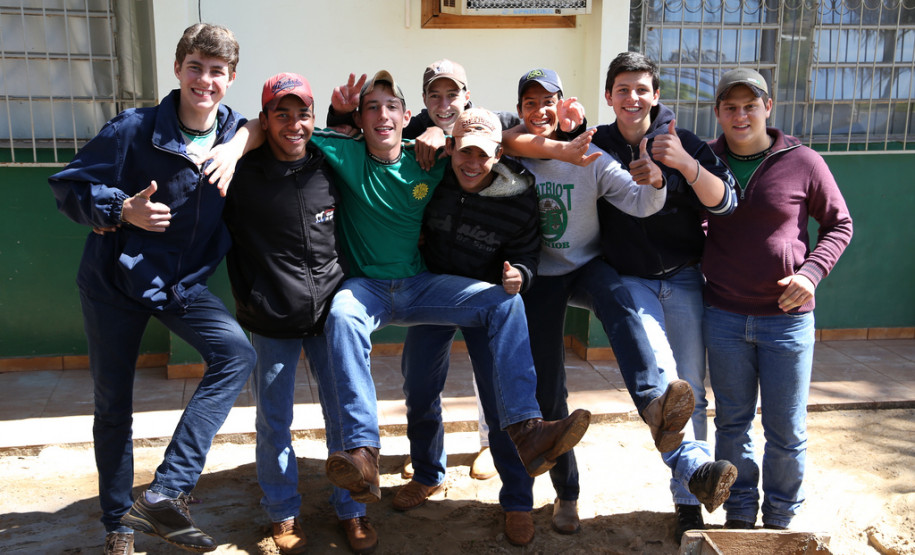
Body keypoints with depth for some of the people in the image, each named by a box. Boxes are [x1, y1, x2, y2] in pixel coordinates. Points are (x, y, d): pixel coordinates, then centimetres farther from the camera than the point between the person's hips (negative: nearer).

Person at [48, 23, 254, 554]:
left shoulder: (238, 137, -6)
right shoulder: (132, 130, -14)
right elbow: (69, 185, -9)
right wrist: (123, 209, -25)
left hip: (183, 282, 2)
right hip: (114, 279, -2)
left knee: (237, 353, -25)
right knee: (113, 406, 7)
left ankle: (165, 493, -20)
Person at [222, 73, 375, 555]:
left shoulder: (330, 166, -1)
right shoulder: (242, 174, -9)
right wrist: (247, 298, -4)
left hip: (330, 311, 2)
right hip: (271, 321, -2)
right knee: (274, 423, 10)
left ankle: (351, 509, 29)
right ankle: (283, 512, 32)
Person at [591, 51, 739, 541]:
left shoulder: (684, 143, 0)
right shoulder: (596, 146, 3)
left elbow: (724, 203, -8)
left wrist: (684, 163, -26)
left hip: (683, 279, 1)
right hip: (629, 279, 0)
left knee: (689, 388, 1)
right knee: (657, 366, -27)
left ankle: (688, 501, 11)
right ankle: (694, 465, -31)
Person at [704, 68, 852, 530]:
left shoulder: (803, 162, -4)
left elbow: (839, 224, 5)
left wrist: (811, 272, -10)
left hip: (787, 317, -1)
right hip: (724, 317, 2)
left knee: (786, 431, 7)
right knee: (732, 423, 12)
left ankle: (780, 519, 27)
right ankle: (739, 513, 29)